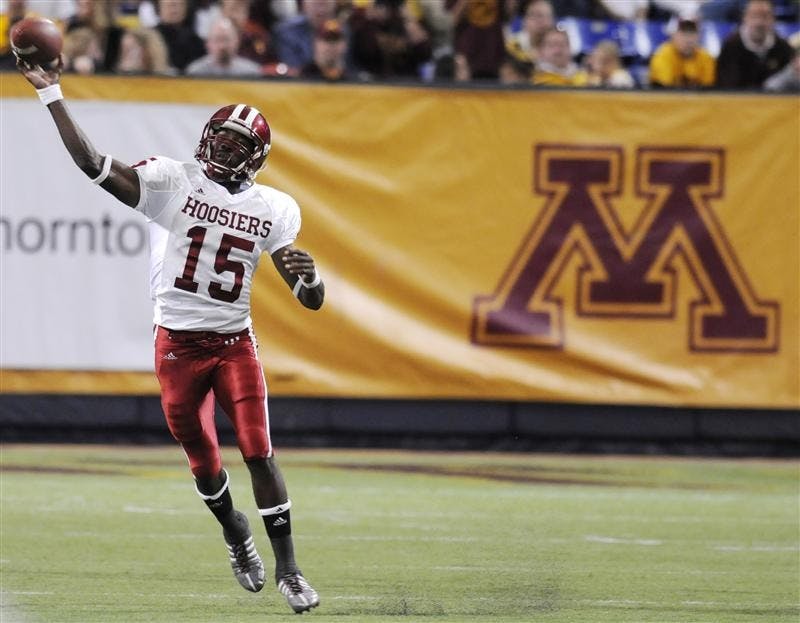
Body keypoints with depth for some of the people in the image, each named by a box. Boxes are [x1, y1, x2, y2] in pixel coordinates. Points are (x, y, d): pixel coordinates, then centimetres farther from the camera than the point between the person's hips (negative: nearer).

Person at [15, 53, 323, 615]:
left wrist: (308, 276, -25)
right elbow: (93, 164, -17)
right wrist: (51, 94, -21)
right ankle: (234, 531, 40)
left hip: (235, 344, 0)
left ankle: (287, 568, 1)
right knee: (203, 460, 10)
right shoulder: (171, 182, -6)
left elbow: (312, 300, 0)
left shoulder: (272, 209, 0)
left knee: (259, 453, -7)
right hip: (177, 346, 0)